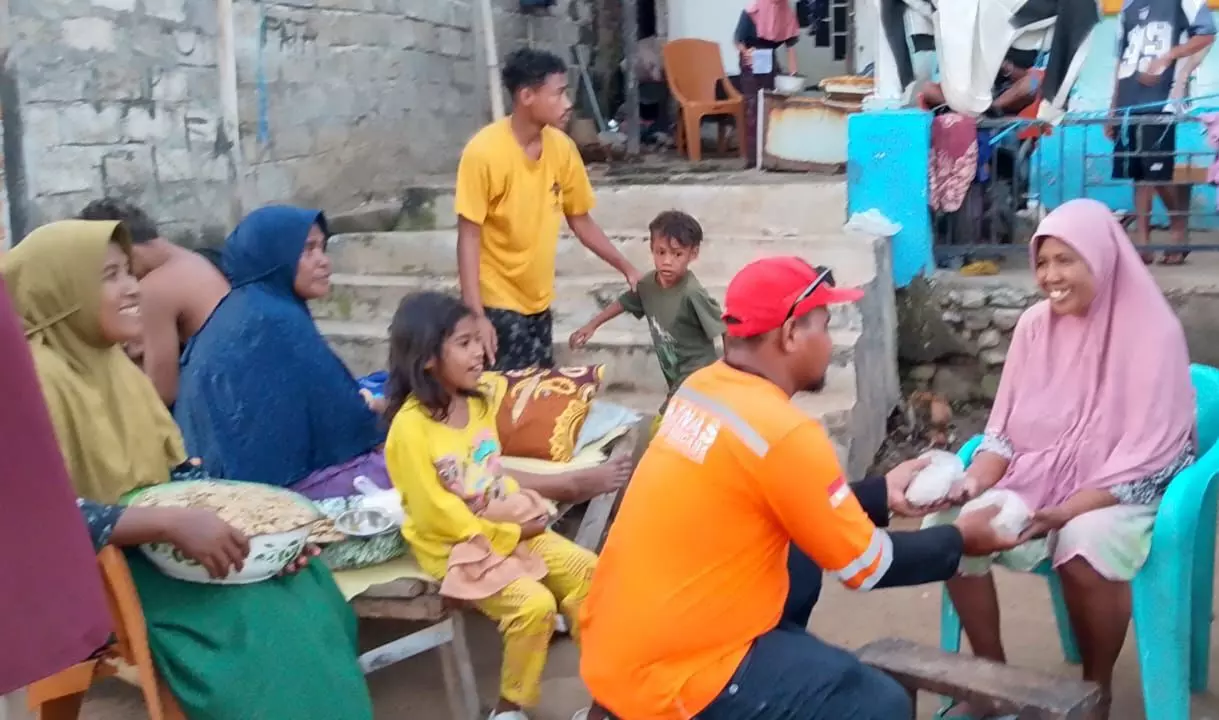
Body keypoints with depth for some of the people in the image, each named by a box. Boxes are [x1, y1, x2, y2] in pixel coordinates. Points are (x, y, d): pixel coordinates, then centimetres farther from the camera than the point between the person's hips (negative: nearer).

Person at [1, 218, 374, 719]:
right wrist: (174, 524, -30)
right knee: (255, 622, -24)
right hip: (93, 569, -8)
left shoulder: (112, 361, 9)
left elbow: (177, 468, 8)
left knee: (300, 585, -9)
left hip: (152, 541, 8)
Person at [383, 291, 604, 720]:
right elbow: (437, 516, -19)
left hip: (508, 524, 7)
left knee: (585, 570, -1)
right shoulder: (411, 427, -23)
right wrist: (511, 535, -14)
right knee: (534, 604, -23)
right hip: (455, 546, -7)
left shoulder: (481, 399, -1)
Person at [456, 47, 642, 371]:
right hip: (496, 303, -6)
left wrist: (626, 268, 7)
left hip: (538, 301, 6)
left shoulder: (561, 147, -2)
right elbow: (469, 237, -18)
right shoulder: (484, 152, -19)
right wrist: (476, 315, -23)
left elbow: (581, 220, 11)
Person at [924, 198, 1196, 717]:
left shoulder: (1152, 332, -14)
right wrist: (973, 484, -16)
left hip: (1127, 492, -5)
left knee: (1083, 547, -36)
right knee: (951, 525, -20)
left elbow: (1144, 456, -16)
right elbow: (1005, 429, 3)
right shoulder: (1035, 325, 0)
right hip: (1038, 477, 5)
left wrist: (1065, 512, -27)